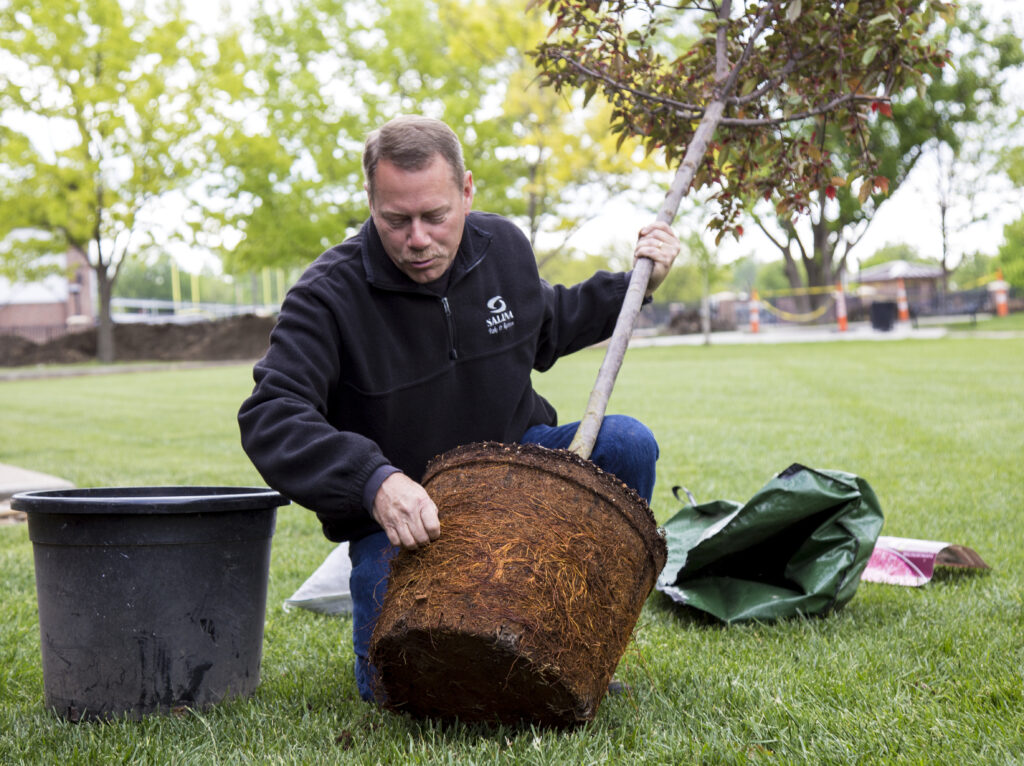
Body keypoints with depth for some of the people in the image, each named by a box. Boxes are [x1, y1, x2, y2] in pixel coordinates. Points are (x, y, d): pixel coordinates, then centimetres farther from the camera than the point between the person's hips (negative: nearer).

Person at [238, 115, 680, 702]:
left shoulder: (504, 246, -4)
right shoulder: (329, 296, -21)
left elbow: (544, 329, 18)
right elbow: (271, 419, -32)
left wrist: (635, 285, 7)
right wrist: (374, 481, -47)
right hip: (394, 512, -3)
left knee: (627, 445, -21)